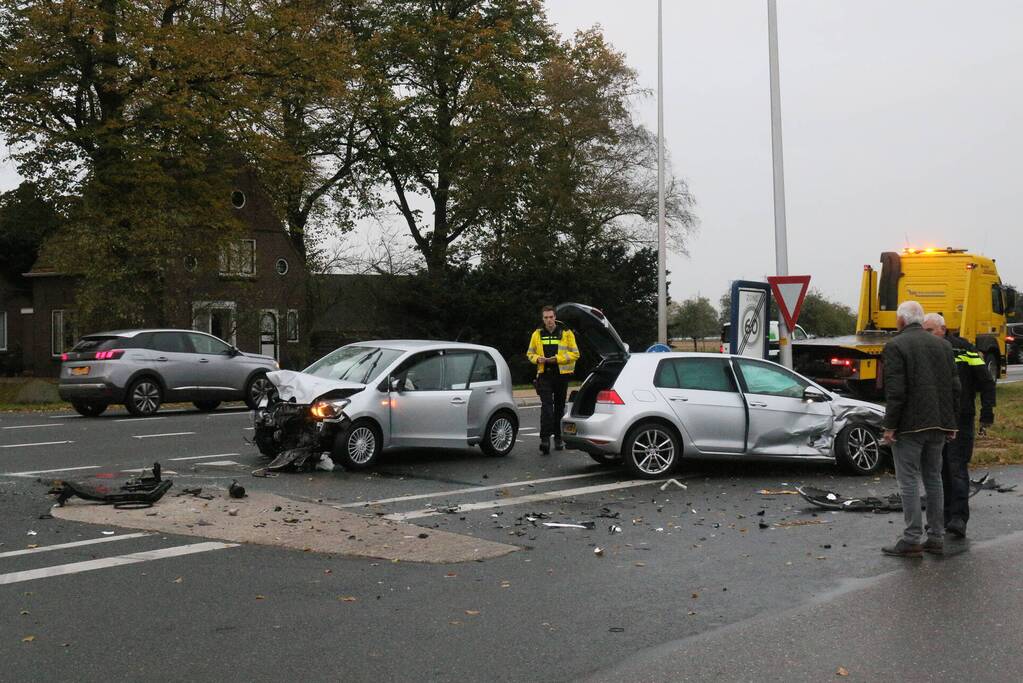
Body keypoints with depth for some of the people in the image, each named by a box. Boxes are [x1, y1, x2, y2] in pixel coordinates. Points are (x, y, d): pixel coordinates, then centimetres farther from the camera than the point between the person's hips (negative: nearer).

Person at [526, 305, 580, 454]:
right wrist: (538, 359, -9)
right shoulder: (537, 334, 6)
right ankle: (545, 438, -18)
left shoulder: (566, 333, 0)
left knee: (559, 407, 11)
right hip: (544, 375, 0)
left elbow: (575, 353, -2)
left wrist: (557, 358, -15)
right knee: (546, 406, -12)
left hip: (561, 375, 0)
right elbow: (530, 353, 14)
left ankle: (558, 437, 23)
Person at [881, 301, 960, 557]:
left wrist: (890, 426, -11)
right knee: (933, 479, 14)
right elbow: (955, 387, 10)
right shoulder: (943, 345, 10)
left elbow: (895, 391, -16)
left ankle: (912, 540, -2)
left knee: (909, 481, -2)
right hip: (938, 425, 7)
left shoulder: (895, 346, -10)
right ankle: (936, 537, 18)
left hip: (909, 425, -6)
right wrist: (951, 423, 15)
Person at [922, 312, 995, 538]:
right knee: (940, 471, 7)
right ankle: (945, 516, 15)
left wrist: (987, 414, -7)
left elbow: (986, 382, -2)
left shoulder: (964, 349, -6)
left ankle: (959, 518, -13)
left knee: (957, 467, -11)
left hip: (960, 419, -5)